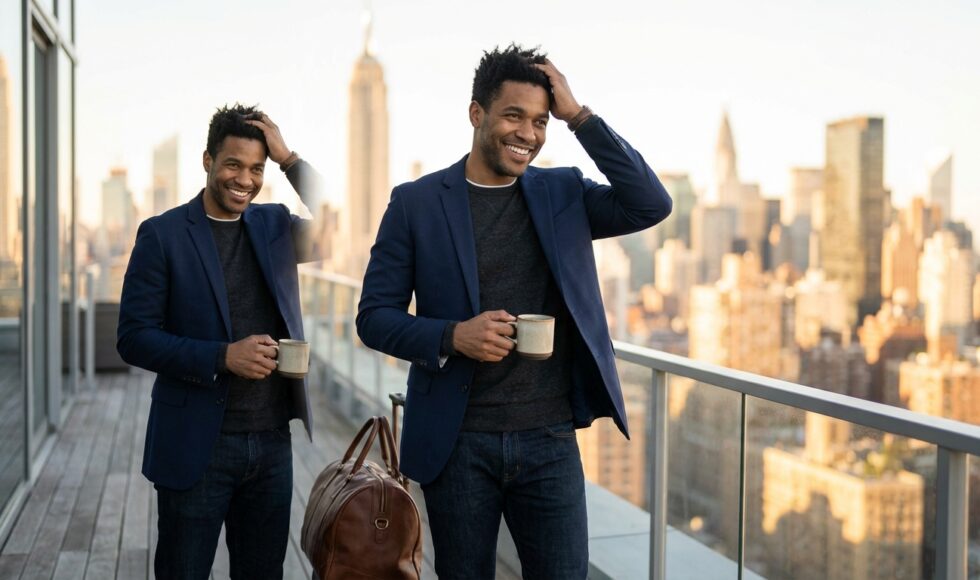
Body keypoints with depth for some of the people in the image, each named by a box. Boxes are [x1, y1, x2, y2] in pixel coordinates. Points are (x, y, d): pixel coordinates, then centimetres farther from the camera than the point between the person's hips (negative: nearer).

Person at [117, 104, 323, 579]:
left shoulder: (275, 226, 8)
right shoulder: (162, 234, -4)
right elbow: (134, 338, -8)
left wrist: (290, 159, -10)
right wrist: (222, 357, -20)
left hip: (272, 441, 4)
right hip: (196, 445, -4)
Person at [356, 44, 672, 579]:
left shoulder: (563, 194, 6)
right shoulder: (416, 202, -1)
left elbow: (652, 204, -9)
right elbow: (374, 316, -1)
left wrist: (578, 116, -10)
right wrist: (452, 336, -19)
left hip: (550, 438, 1)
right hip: (457, 441, -1)